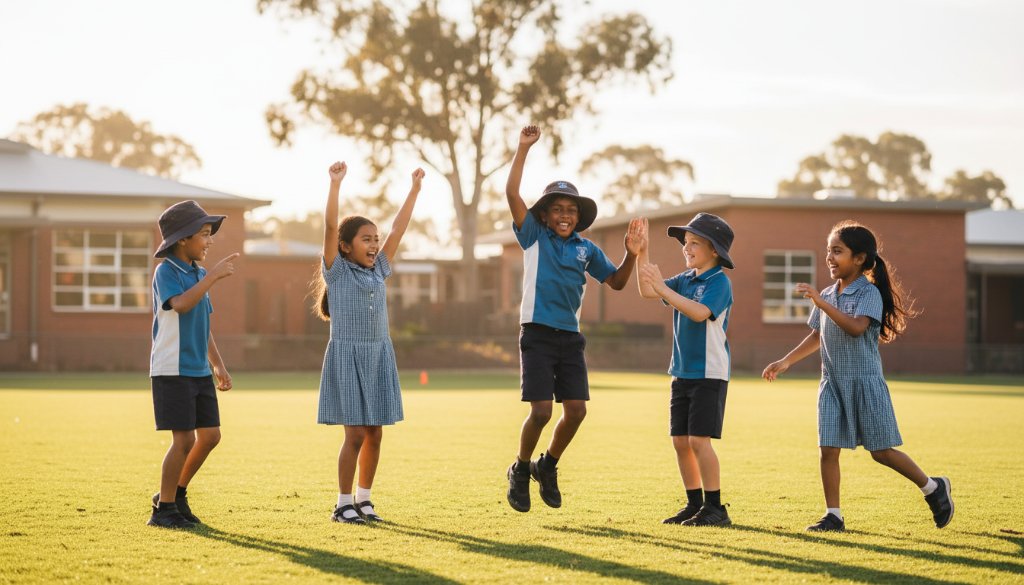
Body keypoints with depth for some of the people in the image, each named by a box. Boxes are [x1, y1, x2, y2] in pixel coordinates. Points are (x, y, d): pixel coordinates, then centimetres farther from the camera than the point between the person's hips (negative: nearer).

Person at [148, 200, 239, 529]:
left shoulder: (198, 275, 14)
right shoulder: (166, 271, -10)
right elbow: (181, 304, -30)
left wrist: (218, 365, 18)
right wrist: (214, 276, -29)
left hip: (199, 371, 8)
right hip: (172, 371, -8)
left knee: (210, 435, 7)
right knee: (184, 439, -8)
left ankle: (176, 494, 23)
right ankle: (164, 510, 4)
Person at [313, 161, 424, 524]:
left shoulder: (379, 270, 11)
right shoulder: (337, 270, -3)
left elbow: (398, 229, 13)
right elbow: (330, 227, -14)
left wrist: (415, 188, 13)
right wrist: (335, 183, -23)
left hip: (379, 357, 6)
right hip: (347, 357, -5)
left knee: (374, 435, 6)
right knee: (356, 434, -7)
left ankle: (363, 498, 18)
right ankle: (344, 504, 2)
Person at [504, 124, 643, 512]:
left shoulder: (586, 249, 11)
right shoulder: (533, 237, 1)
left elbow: (616, 282, 18)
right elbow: (512, 193, -9)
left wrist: (631, 255, 1)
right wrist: (523, 148, -12)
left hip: (571, 338, 4)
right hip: (537, 335, -4)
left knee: (576, 410, -3)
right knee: (541, 412, -11)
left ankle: (547, 466, 21)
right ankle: (520, 470, 14)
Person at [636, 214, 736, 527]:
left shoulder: (719, 282, -12)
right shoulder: (685, 279, 11)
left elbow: (700, 312, -27)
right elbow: (647, 292, 8)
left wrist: (662, 287, -30)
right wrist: (642, 254, -2)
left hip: (709, 374, -8)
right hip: (682, 372, 8)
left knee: (699, 439, -11)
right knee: (680, 440, 8)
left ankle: (715, 507, -3)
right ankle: (694, 504, 18)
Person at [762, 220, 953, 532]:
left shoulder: (869, 293, -11)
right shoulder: (827, 295, 10)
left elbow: (856, 327, -28)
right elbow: (817, 337, 21)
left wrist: (821, 303, -32)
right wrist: (785, 362, 16)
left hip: (865, 381, -6)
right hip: (832, 383, 6)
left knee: (881, 451, -1)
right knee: (829, 449, -2)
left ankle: (934, 488, 19)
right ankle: (833, 515, 4)